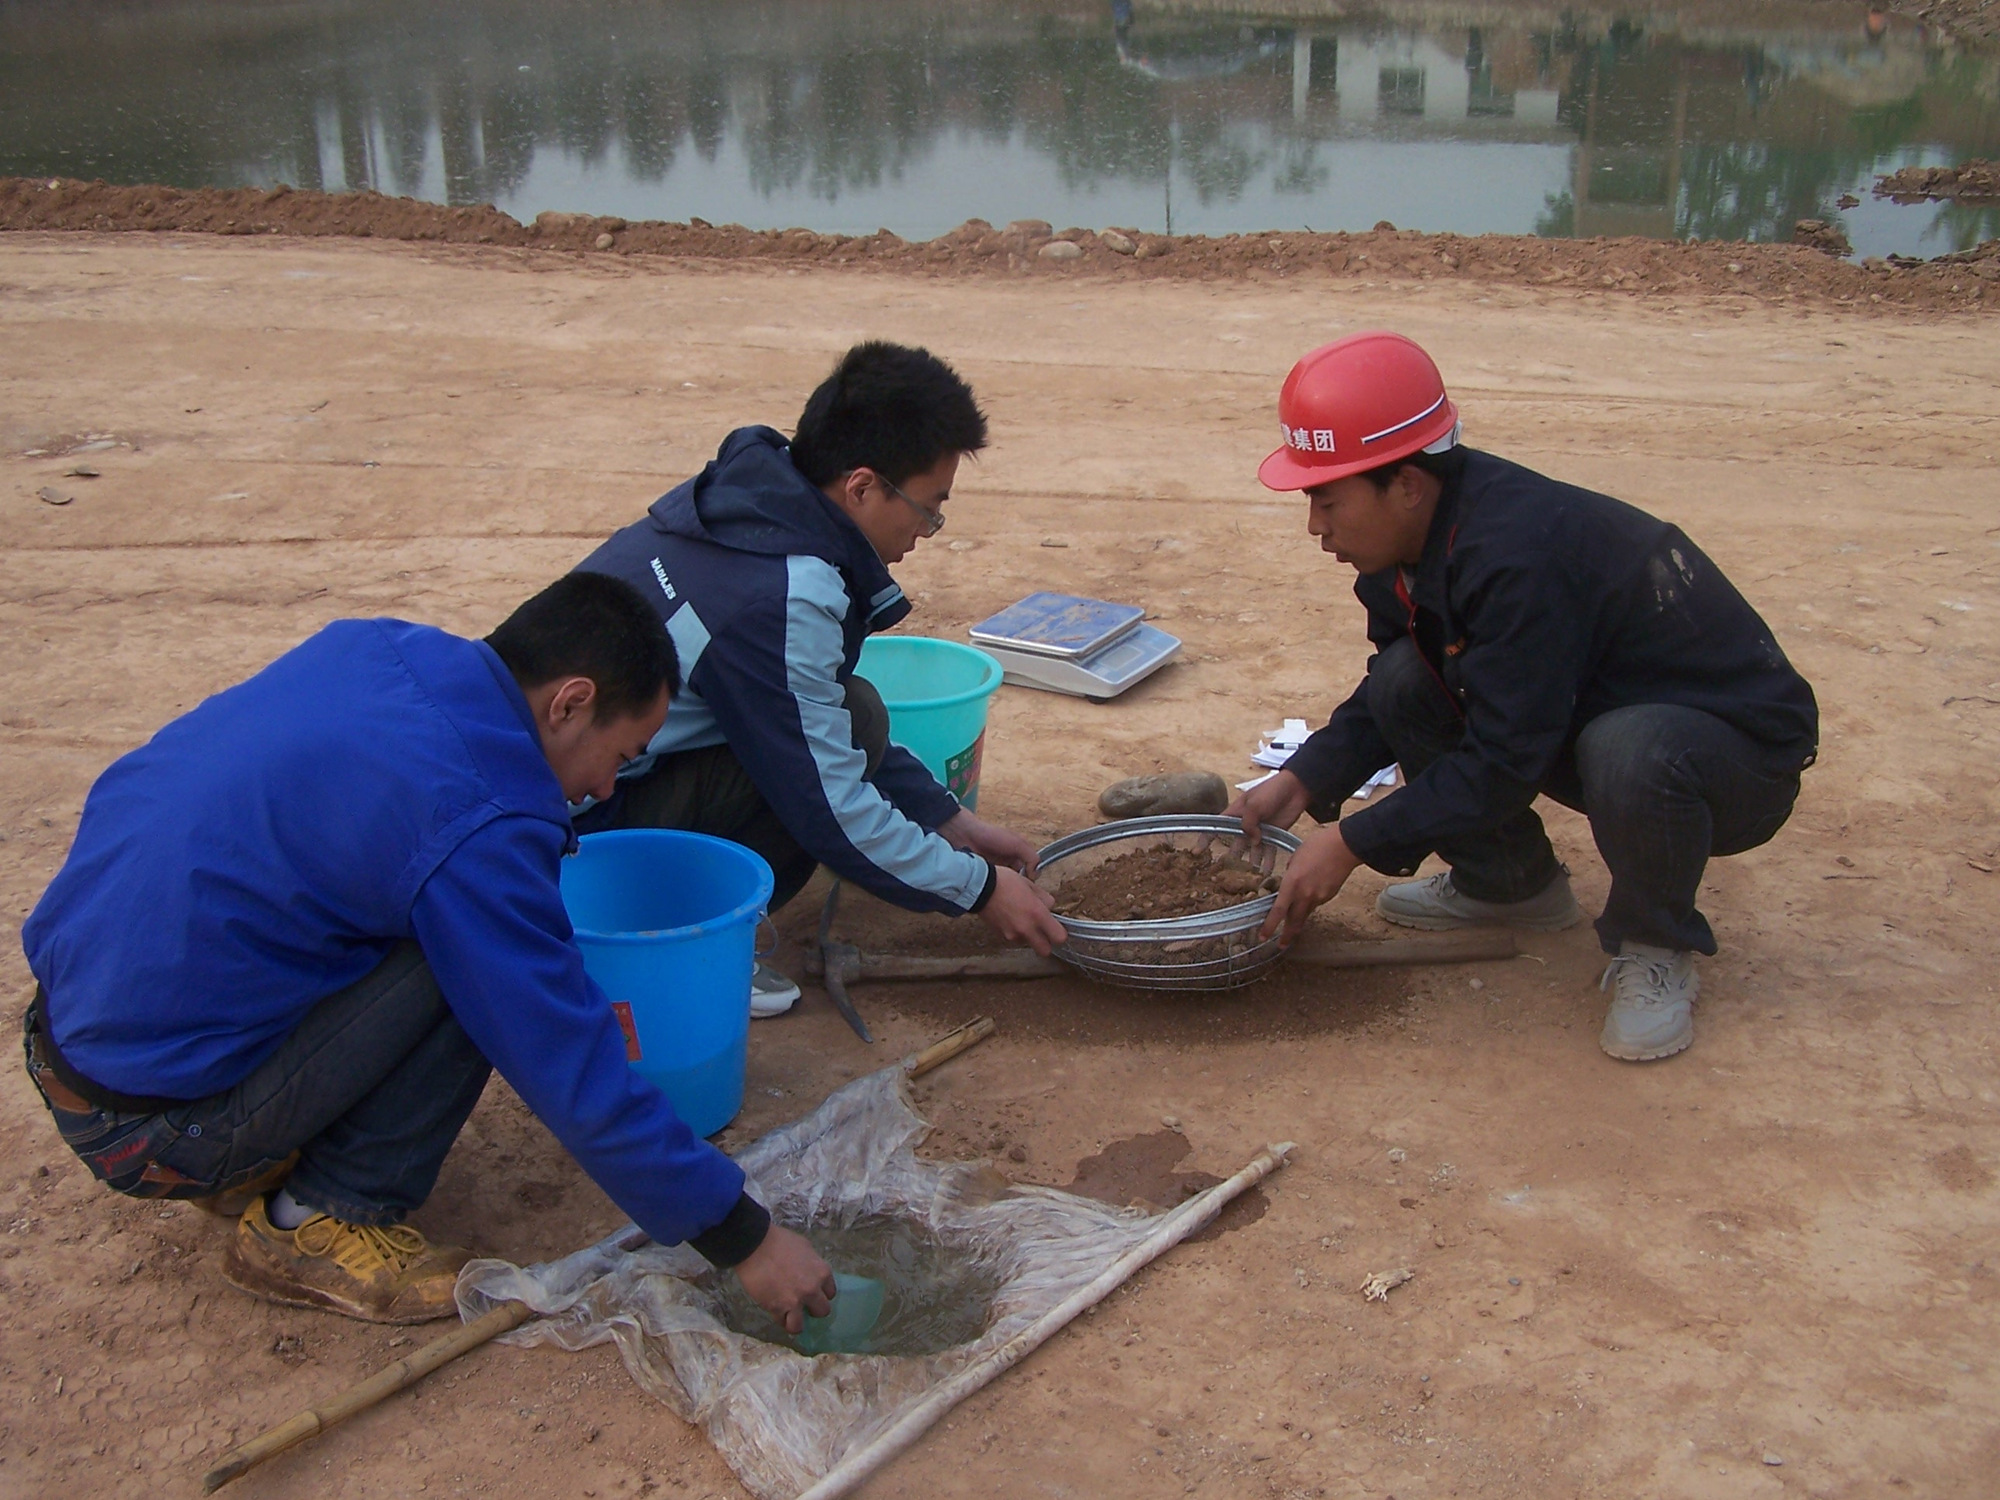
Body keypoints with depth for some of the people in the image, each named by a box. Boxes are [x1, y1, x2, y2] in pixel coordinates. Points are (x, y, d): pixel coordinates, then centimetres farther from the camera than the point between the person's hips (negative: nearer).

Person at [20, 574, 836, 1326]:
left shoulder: (369, 648, 0)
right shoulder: (475, 828, -23)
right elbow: (582, 1084, -18)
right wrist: (744, 1239, -8)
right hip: (148, 1126, -8)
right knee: (477, 968, -14)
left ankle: (258, 1157, 17)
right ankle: (318, 1226, -1)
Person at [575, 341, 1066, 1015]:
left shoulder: (747, 496, 4)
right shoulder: (779, 601, -25)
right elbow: (830, 808, -18)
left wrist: (953, 821, 15)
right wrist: (977, 888, -4)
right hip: (566, 828, -9)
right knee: (851, 723, -19)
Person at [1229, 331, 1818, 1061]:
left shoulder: (1518, 557, -34)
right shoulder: (1416, 535, -7)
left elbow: (1503, 763, -30)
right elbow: (1384, 694, 7)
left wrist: (1353, 844, -23)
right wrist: (1303, 781, -7)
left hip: (1740, 756, -8)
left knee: (1630, 751, -41)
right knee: (1405, 681, -9)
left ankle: (1656, 948, -10)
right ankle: (1510, 883, 12)